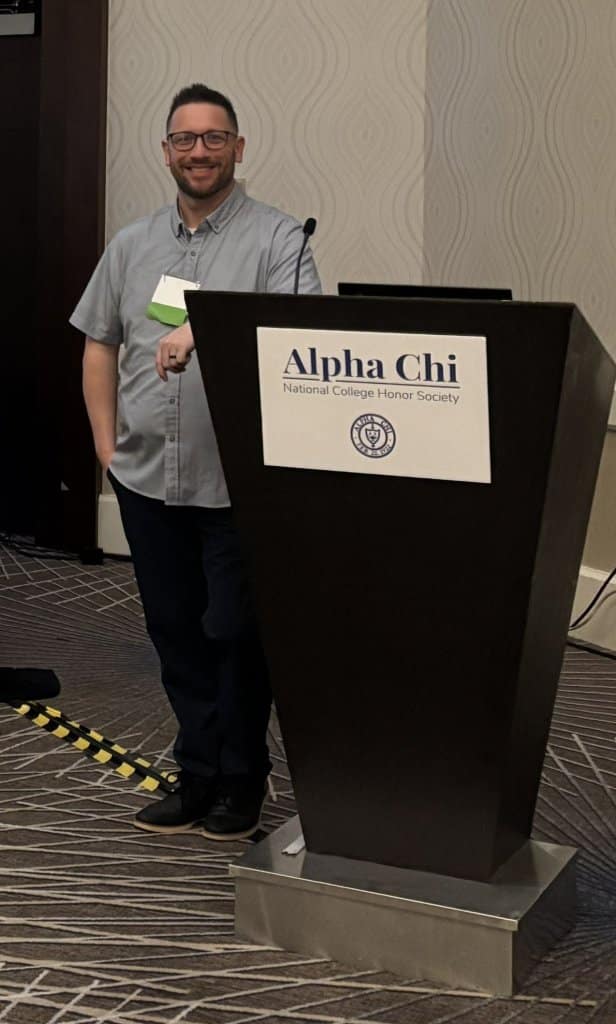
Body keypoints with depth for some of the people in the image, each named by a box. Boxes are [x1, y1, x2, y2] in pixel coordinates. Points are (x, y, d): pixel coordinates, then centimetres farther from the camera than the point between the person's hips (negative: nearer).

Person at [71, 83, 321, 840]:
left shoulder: (276, 238, -4)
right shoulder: (132, 245, 14)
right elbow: (99, 344, 17)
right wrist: (106, 441, 8)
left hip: (240, 482, -5)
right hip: (147, 479, 5)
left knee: (235, 633, 2)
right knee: (173, 629, 12)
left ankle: (241, 783, 19)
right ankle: (198, 776, 26)